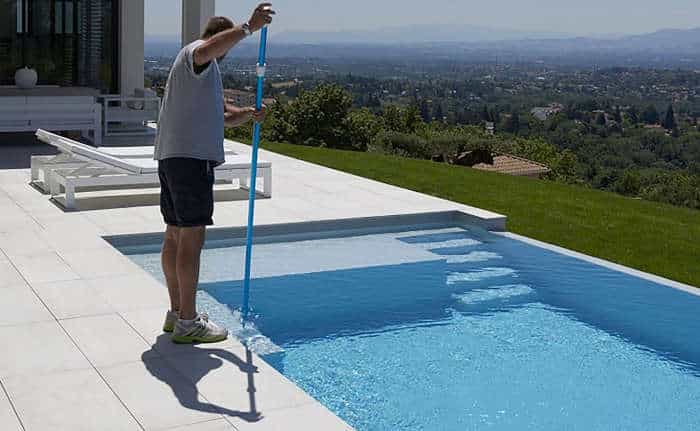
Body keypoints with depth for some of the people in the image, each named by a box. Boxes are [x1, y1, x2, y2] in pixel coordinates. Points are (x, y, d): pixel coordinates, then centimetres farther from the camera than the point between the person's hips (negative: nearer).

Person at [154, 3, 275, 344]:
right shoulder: (196, 52, -3)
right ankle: (187, 323, -4)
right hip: (191, 157, -11)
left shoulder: (204, 71, 29)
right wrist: (249, 27, -32)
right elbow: (209, 48, -30)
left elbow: (218, 115, 26)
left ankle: (177, 312, 23)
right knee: (191, 238, -8)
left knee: (175, 235, 14)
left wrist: (244, 115, 7)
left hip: (171, 157, 11)